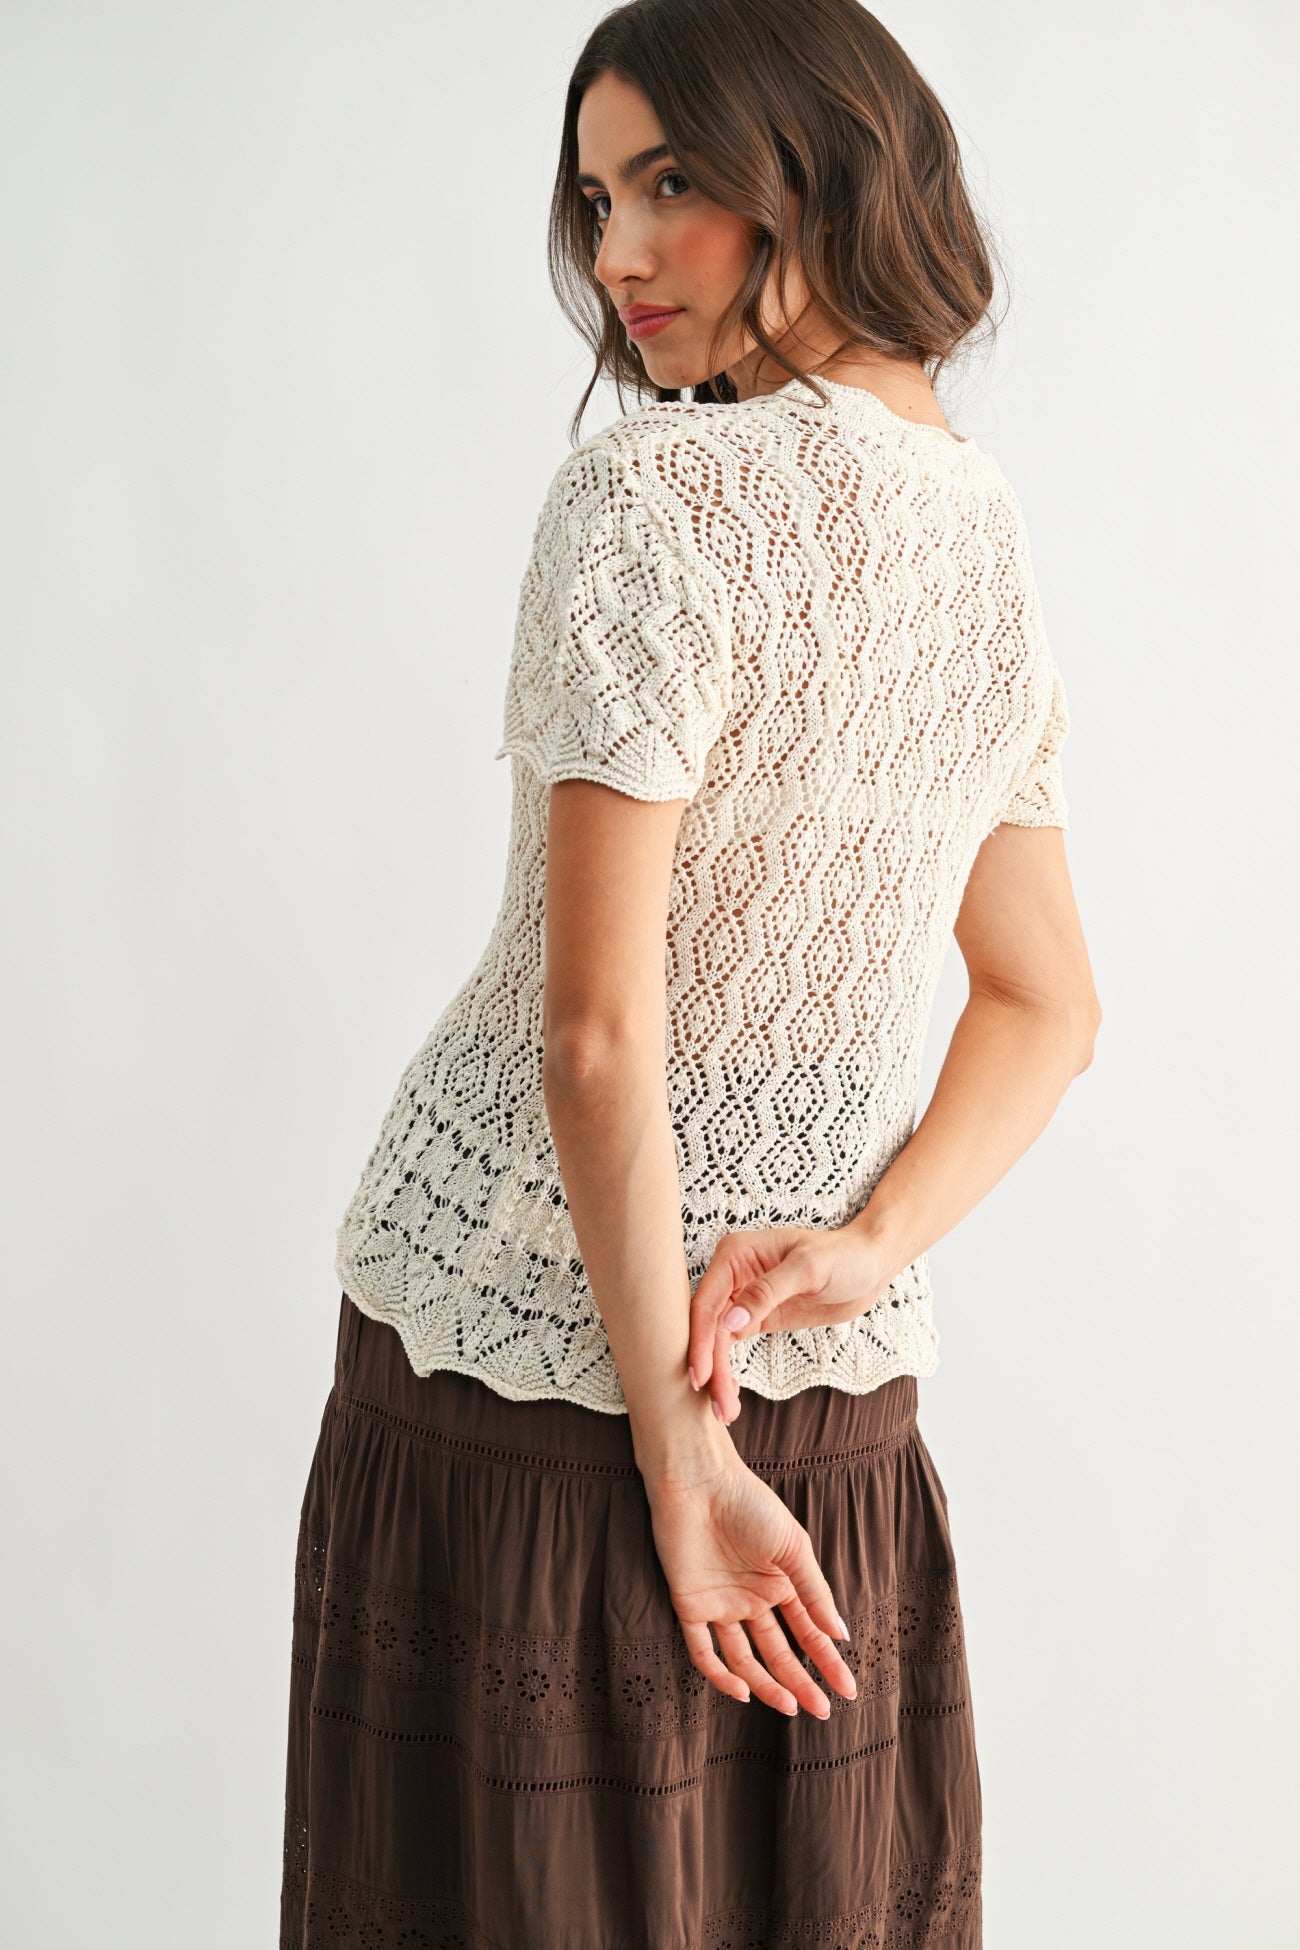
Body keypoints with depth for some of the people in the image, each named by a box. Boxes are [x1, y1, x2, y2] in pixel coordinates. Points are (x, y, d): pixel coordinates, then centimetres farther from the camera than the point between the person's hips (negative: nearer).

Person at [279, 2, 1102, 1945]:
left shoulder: (654, 493, -16)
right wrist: (866, 1249, -1)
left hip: (515, 1328, -6)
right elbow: (1051, 1009, 12)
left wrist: (673, 1440, -15)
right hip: (847, 1408, 6)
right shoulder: (998, 537, 7)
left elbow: (596, 1026, -20)